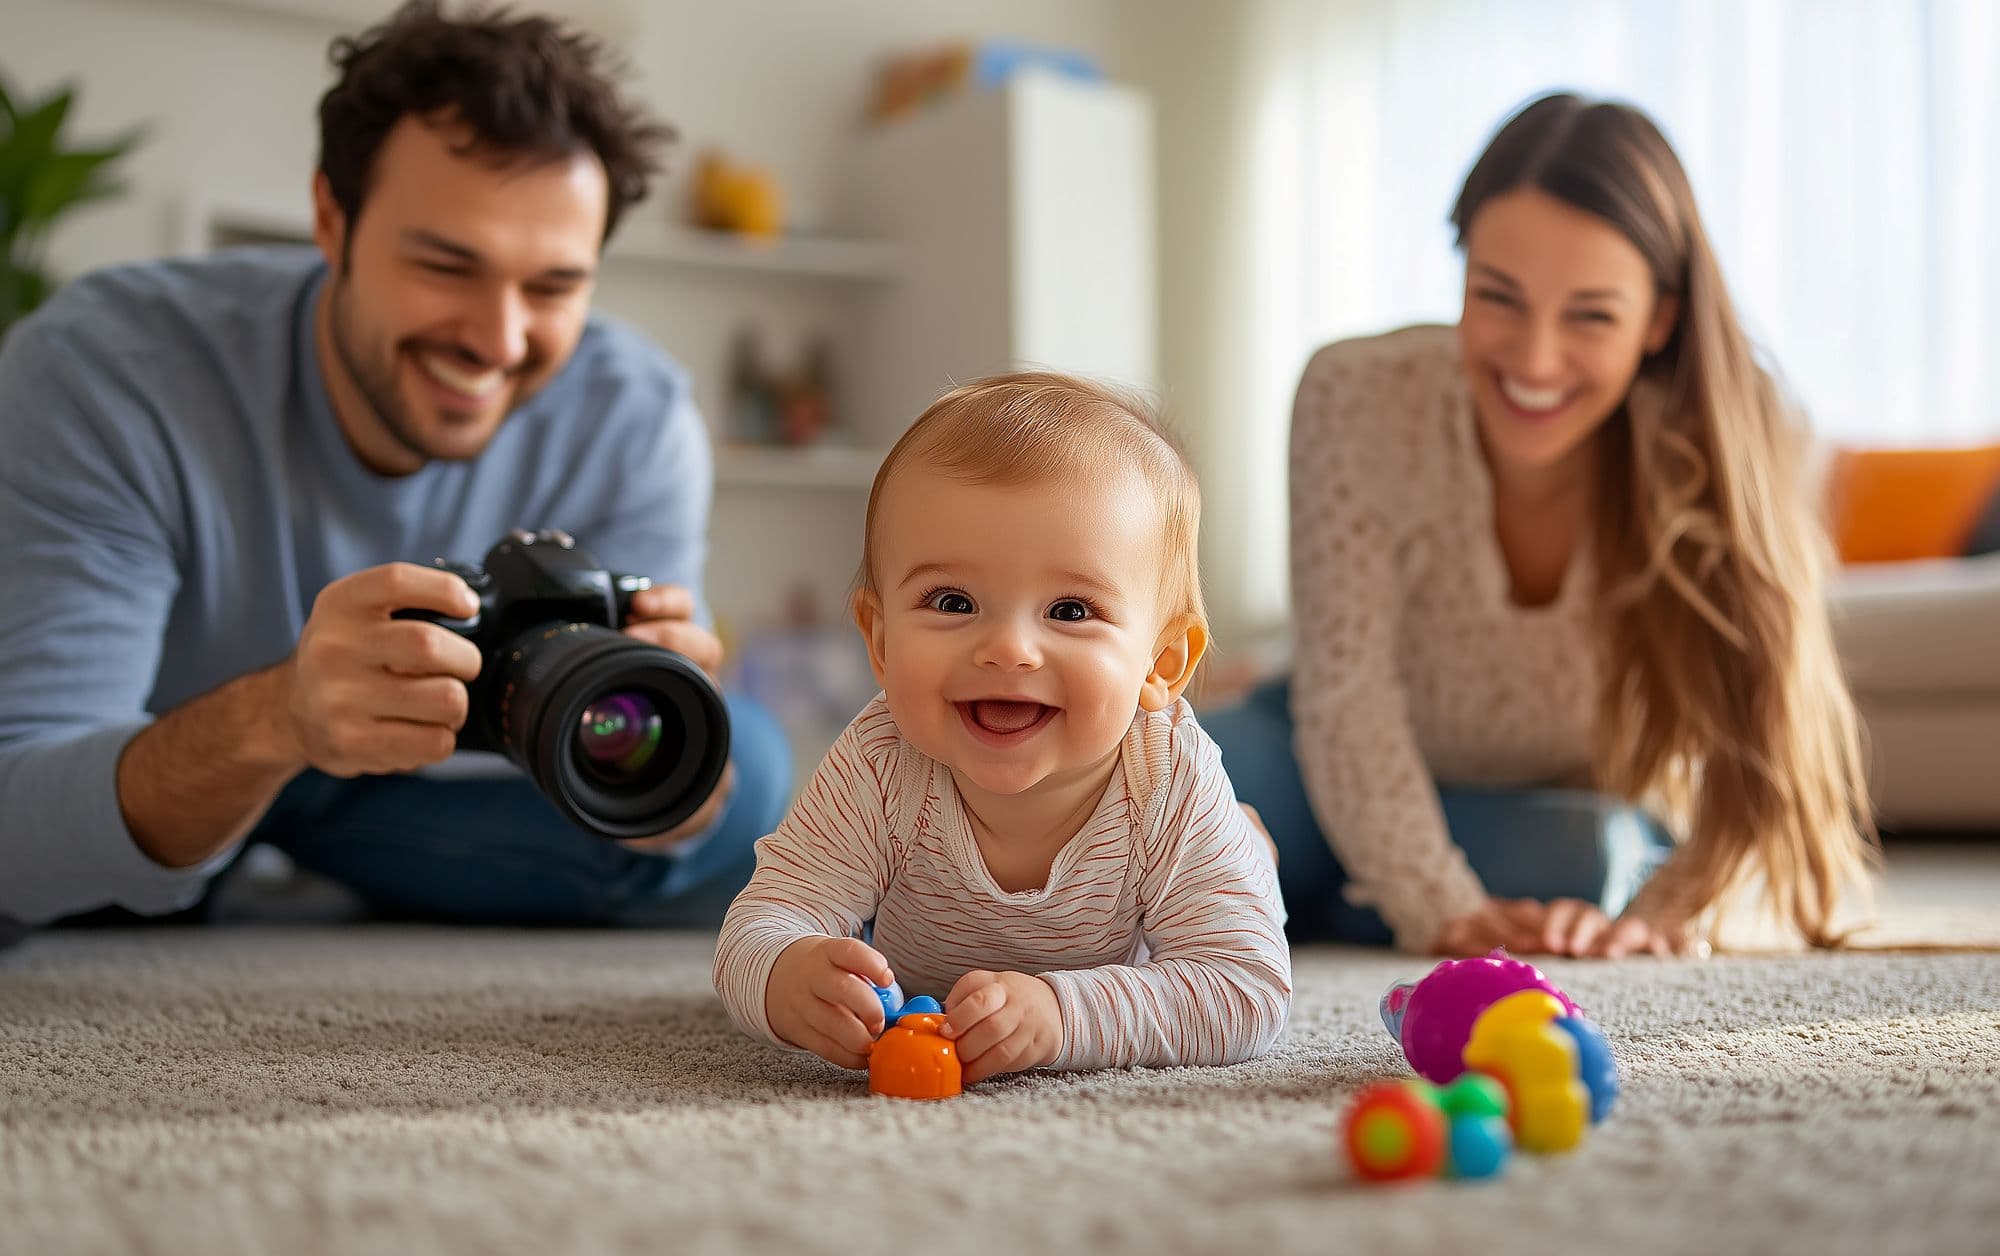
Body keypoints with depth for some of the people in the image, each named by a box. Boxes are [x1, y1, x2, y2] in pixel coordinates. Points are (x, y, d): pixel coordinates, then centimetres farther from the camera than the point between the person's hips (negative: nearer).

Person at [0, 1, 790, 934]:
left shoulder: (633, 418, -22)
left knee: (744, 770, -18)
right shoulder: (99, 372, -30)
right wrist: (275, 719, -57)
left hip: (409, 801, 2)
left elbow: (657, 834, -21)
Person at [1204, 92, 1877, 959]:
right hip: (1351, 784, -1)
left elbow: (1763, 741, -20)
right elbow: (1348, 700, -26)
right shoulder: (1357, 399, -27)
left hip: (1587, 812, 2)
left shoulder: (1713, 458, -26)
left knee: (1587, 855, -34)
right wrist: (1441, 909, -35)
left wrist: (1662, 913, -35)